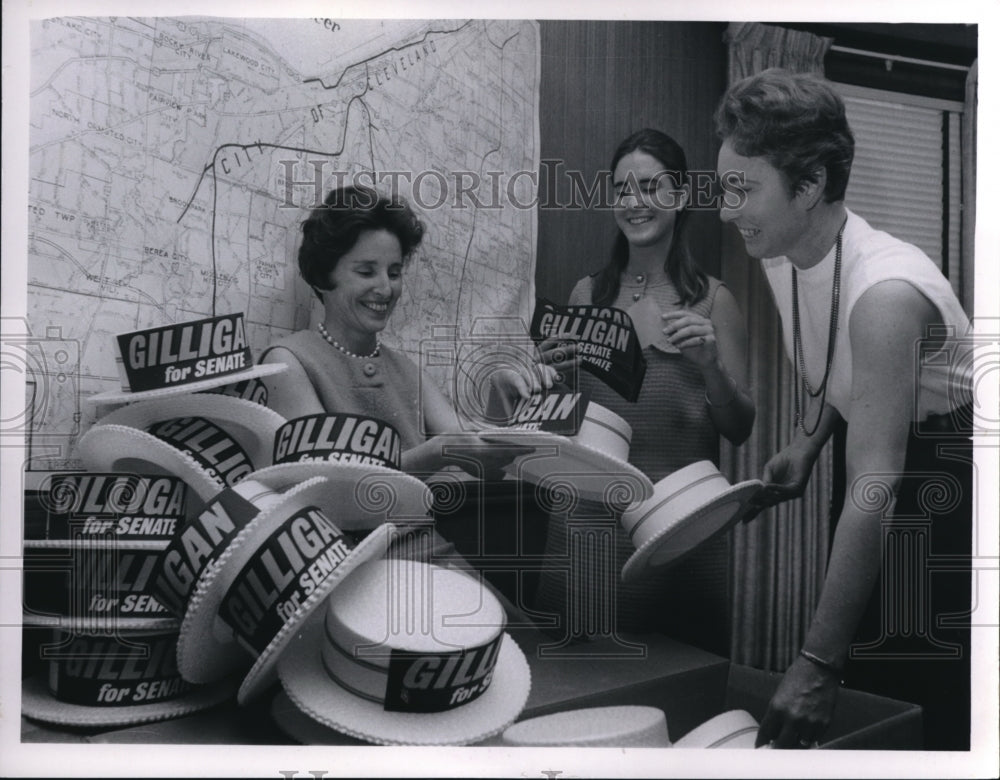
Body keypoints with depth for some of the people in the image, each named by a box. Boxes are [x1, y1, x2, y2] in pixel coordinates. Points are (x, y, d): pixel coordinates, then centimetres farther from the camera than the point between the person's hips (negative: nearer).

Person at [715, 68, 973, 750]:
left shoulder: (885, 292, -32)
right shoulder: (779, 258, -6)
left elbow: (872, 489, -35)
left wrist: (817, 663, -35)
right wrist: (806, 444, -4)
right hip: (884, 458, 8)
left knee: (942, 703, -3)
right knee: (864, 696, 11)